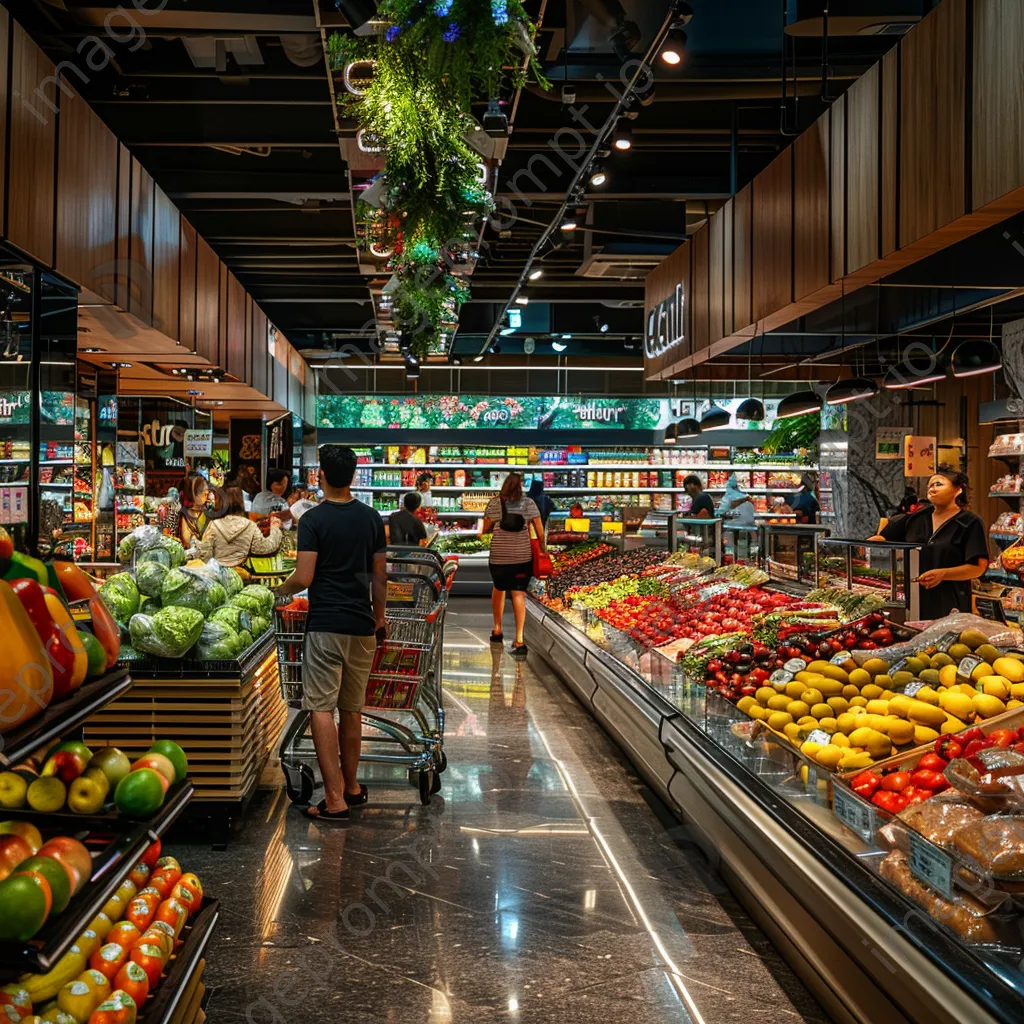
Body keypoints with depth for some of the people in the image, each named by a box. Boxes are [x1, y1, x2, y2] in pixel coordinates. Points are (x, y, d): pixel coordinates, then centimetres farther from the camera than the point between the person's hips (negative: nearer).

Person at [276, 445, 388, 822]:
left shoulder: (313, 519, -9)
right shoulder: (372, 518, 5)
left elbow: (304, 578, -13)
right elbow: (380, 577, 9)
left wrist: (280, 590, 8)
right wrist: (380, 618, 20)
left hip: (325, 625, -5)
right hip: (362, 625, 5)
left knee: (321, 709, -2)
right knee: (352, 709, 15)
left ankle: (334, 799, -6)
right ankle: (352, 787, 25)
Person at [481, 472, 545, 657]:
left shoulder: (494, 503, -1)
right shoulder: (528, 503, 1)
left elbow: (485, 529, 5)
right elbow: (540, 531, 1)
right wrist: (542, 550, 14)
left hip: (499, 556, 0)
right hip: (522, 556, 0)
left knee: (498, 589, 22)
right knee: (518, 594, 0)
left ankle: (497, 630, 31)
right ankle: (519, 640, -7)